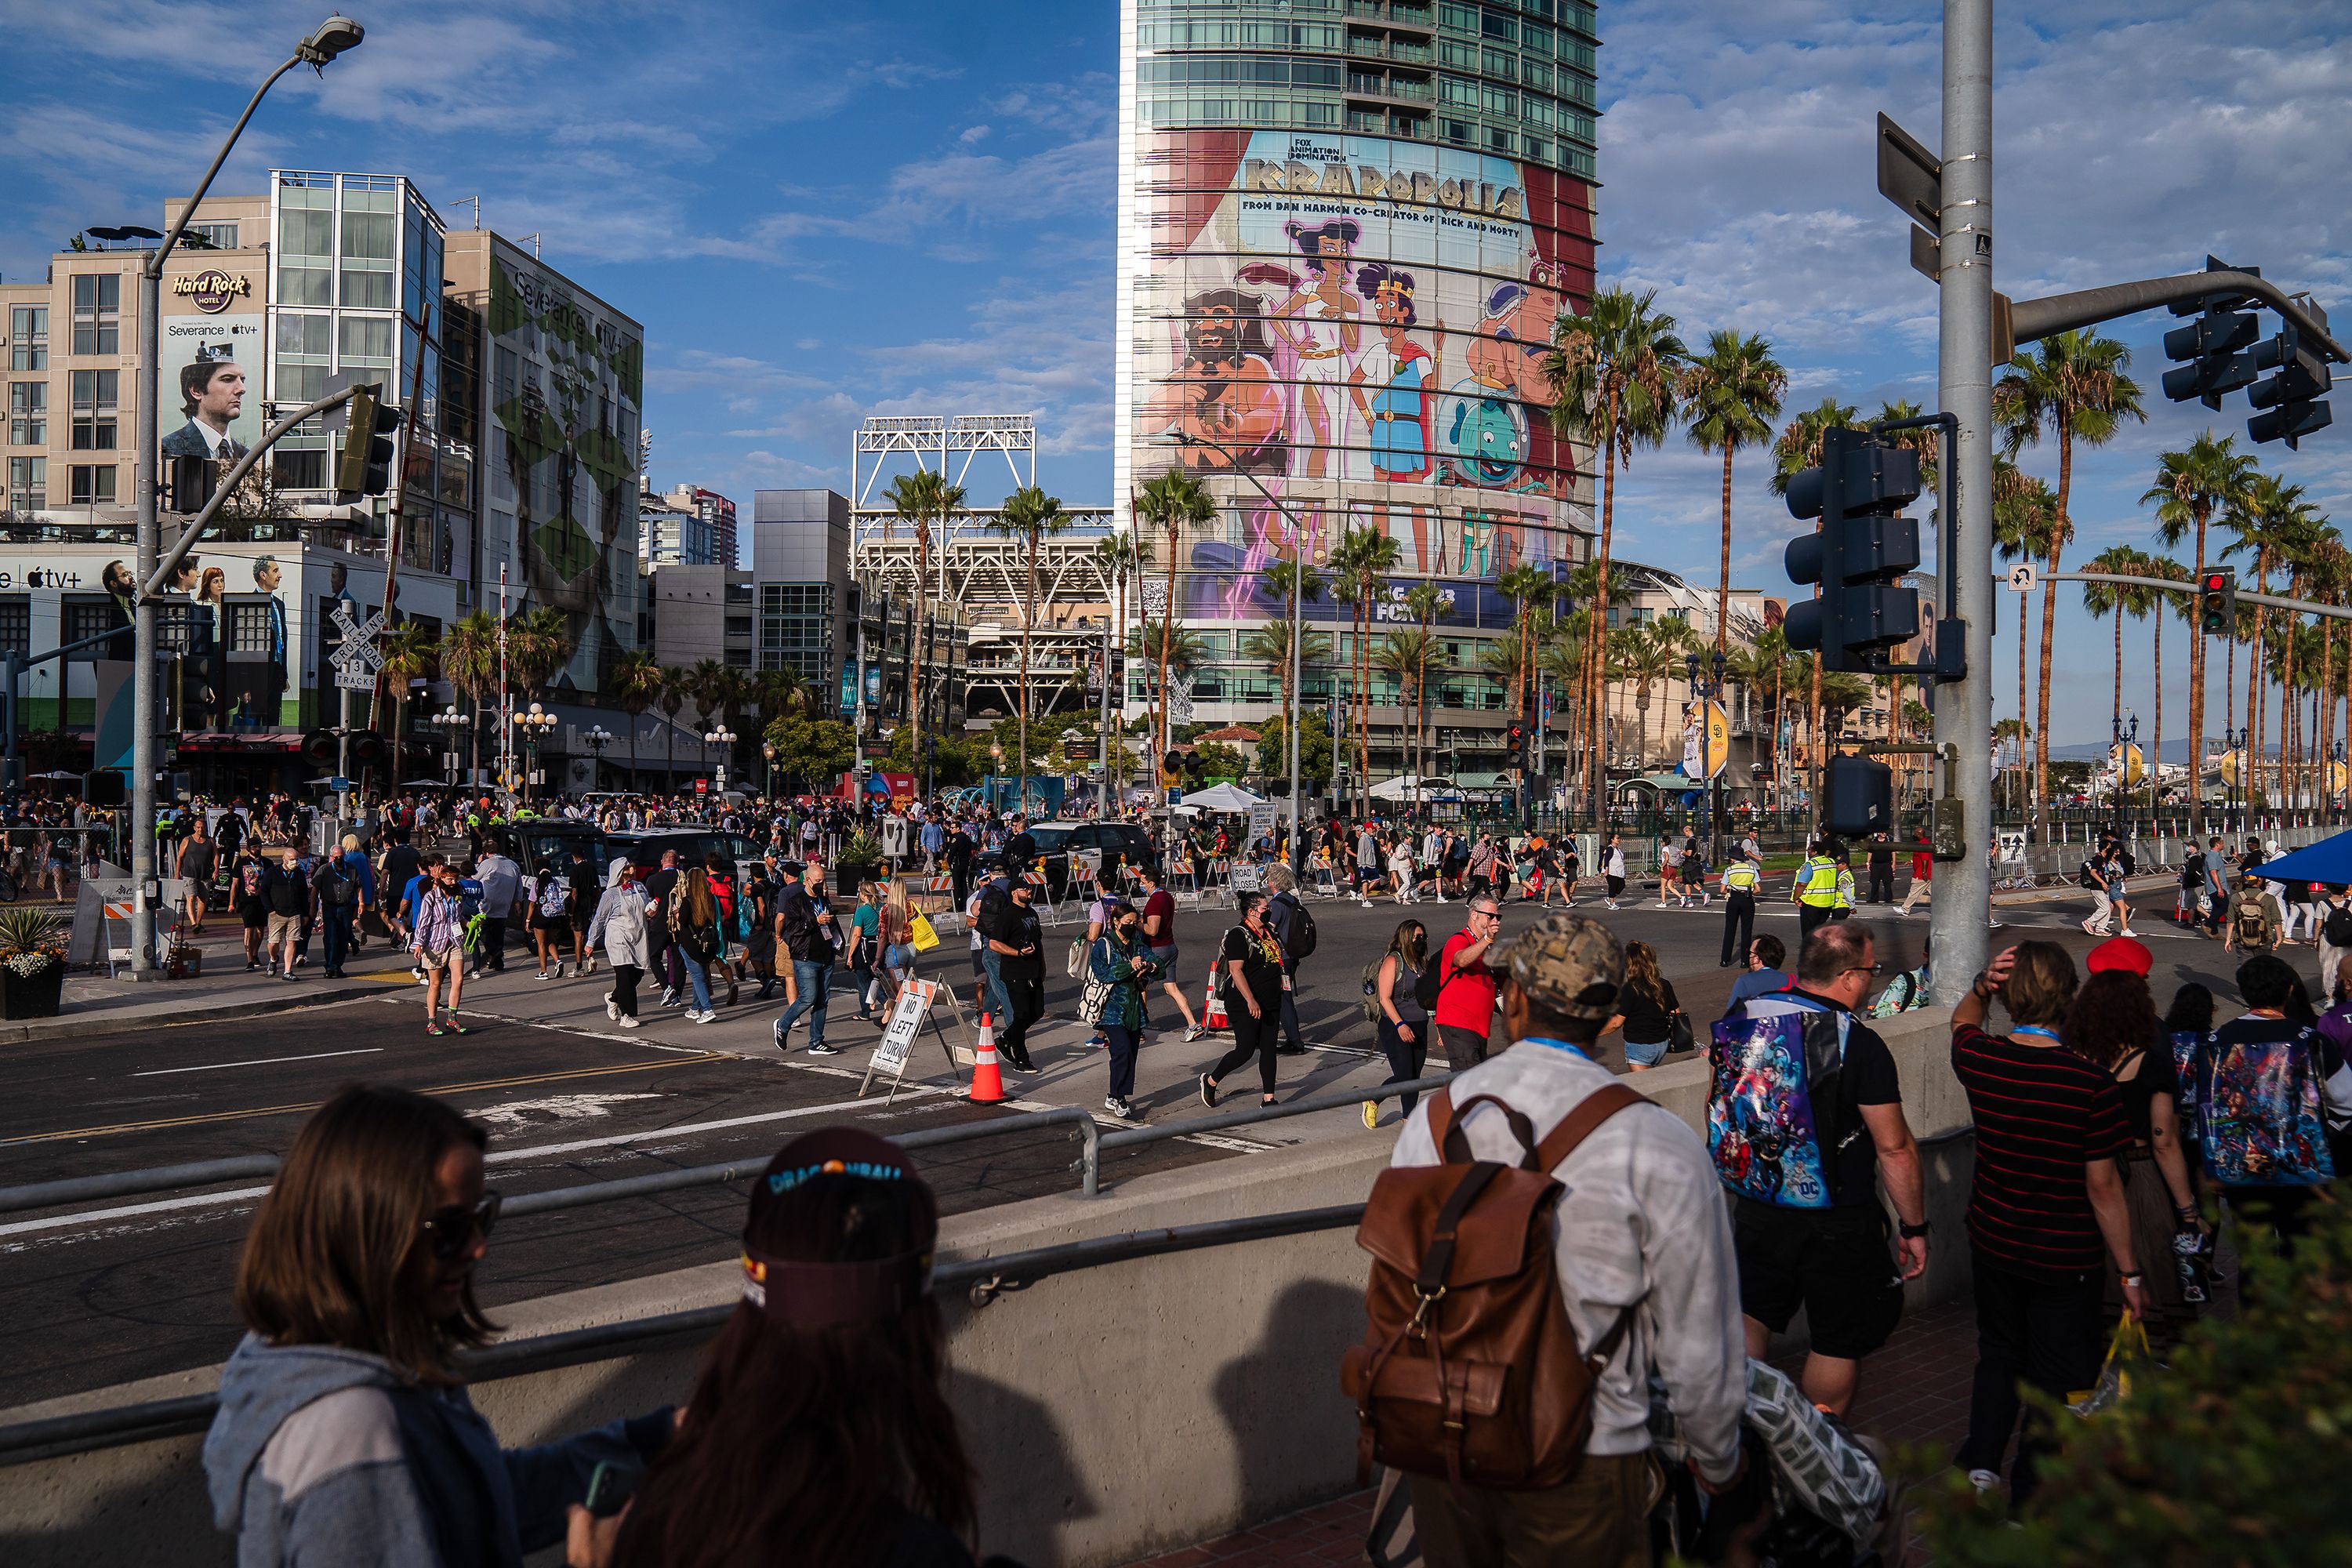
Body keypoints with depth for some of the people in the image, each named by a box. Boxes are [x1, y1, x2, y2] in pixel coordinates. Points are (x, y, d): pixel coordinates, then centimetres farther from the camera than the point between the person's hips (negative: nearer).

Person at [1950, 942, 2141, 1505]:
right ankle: (2030, 1499, 23)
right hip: (2067, 1259, -4)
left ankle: (1982, 1458, 30)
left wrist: (1980, 985, -7)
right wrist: (2130, 1273, -6)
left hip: (1993, 1242, 4)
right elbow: (2103, 1189, -16)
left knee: (1999, 1351, 27)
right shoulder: (2091, 1083, -23)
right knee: (2057, 1375, 13)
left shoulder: (1980, 1059, -12)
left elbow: (1963, 1020, 15)